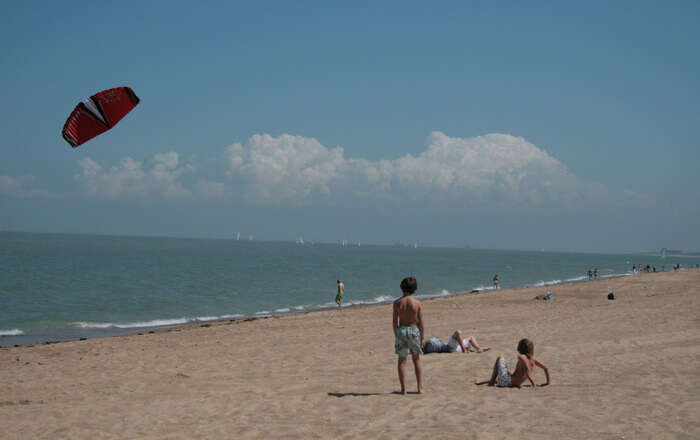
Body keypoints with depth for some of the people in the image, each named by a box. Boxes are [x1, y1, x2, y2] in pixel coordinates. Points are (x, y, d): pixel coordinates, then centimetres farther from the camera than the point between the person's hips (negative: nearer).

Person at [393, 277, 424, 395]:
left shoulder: (397, 303, -5)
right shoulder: (417, 303, -7)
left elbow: (394, 321, -2)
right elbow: (420, 322, -4)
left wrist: (396, 336, 8)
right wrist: (422, 337, 5)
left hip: (401, 330, 0)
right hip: (414, 331, 0)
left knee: (402, 360, 8)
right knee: (417, 359, 16)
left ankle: (403, 389, 3)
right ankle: (420, 388, 15)